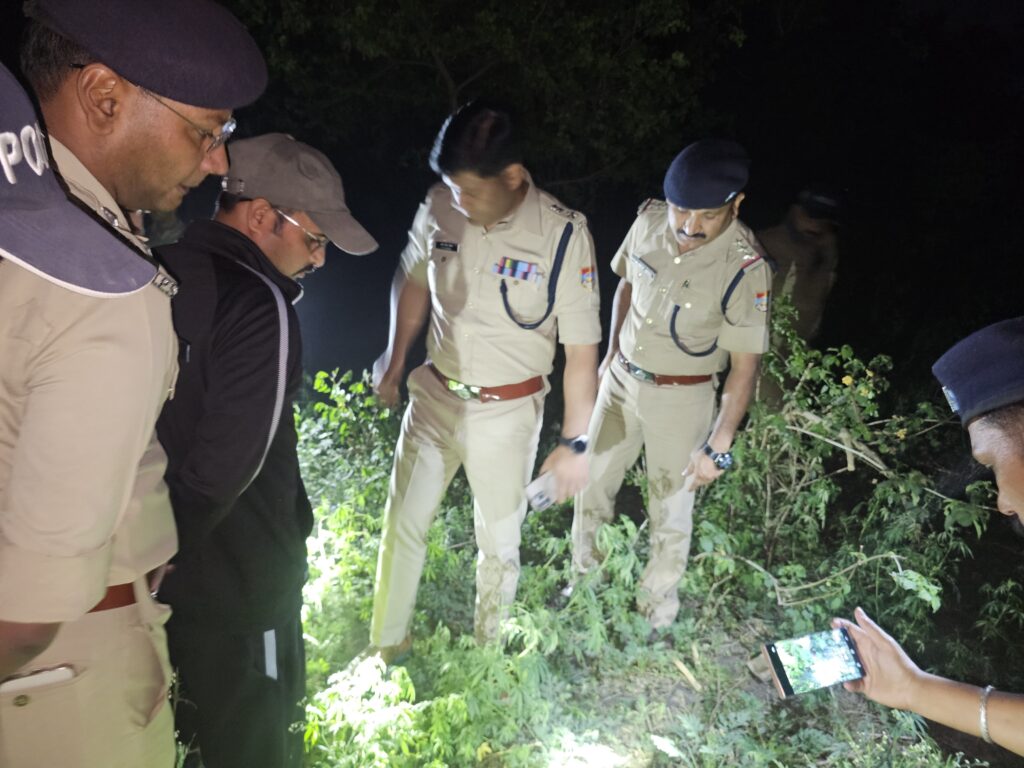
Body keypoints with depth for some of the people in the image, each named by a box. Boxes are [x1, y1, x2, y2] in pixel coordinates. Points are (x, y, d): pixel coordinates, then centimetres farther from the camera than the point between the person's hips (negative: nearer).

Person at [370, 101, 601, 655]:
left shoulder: (563, 236, -20)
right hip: (434, 396, 3)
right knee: (402, 526, 11)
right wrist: (395, 358, 15)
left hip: (507, 415, -3)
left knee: (499, 543, 14)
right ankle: (386, 650, 32)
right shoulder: (440, 206, -9)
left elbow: (581, 349, -15)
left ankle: (486, 653, 38)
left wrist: (575, 443, -12)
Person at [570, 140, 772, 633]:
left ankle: (657, 610, 34)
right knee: (592, 486, 18)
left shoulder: (745, 269, -25)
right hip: (621, 378, 5)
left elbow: (745, 366, -21)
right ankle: (582, 583, 42)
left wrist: (718, 446, -20)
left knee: (671, 510, 11)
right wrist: (612, 353, 13)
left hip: (681, 398, -5)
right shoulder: (649, 220, -10)